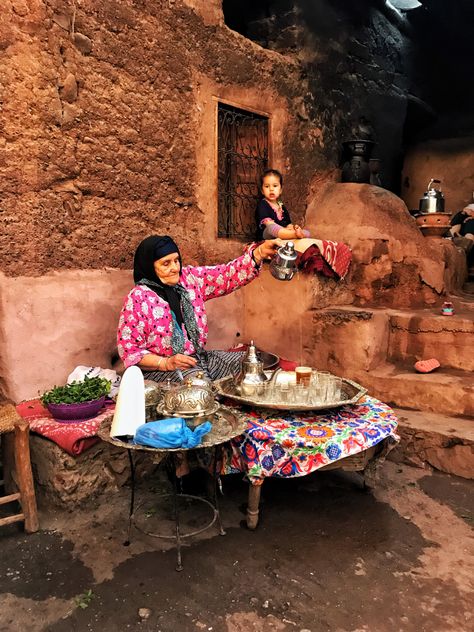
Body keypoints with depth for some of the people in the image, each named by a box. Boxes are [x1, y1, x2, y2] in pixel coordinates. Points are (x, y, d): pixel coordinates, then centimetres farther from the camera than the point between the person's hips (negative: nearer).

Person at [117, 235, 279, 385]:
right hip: (160, 369, -6)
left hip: (199, 358, 6)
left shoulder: (190, 278, 4)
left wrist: (261, 252, -17)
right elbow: (128, 350, -9)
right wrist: (166, 363, -21)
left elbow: (228, 274, -3)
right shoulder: (138, 298, -10)